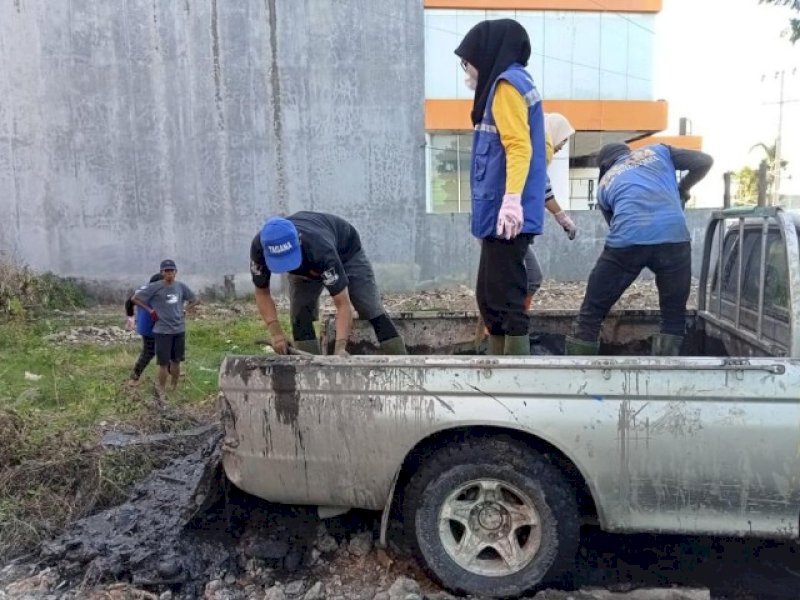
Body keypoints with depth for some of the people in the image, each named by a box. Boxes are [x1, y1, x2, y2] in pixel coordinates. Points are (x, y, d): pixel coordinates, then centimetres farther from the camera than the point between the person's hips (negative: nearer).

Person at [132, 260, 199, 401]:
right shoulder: (154, 287, -9)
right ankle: (161, 392, 13)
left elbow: (195, 300, 16)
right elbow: (135, 299, -1)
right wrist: (149, 310, -5)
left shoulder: (181, 286, 2)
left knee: (176, 361, 13)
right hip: (162, 331, -4)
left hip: (179, 330, 4)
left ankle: (174, 389, 29)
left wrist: (184, 311, 4)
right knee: (164, 363, -1)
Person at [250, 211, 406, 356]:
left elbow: (343, 305, -43)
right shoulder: (259, 247, -35)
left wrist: (340, 347, -54)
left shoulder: (320, 248, -47)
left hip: (345, 250, -3)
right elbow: (262, 292, -18)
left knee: (373, 312, -11)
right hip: (305, 263, 4)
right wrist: (276, 332, -29)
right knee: (300, 316, -14)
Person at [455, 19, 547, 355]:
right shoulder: (511, 85, 22)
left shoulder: (506, 84, -6)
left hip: (505, 214, -10)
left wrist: (512, 198, -28)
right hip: (499, 214, 10)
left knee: (506, 301, -7)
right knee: (490, 298, 14)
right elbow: (528, 146, 21)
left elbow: (519, 146, -18)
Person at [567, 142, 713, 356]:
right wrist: (682, 190, 37)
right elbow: (704, 161, 21)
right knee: (674, 317, 17)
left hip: (627, 241, 0)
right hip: (673, 237, 1)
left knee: (590, 315, 11)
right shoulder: (657, 151, 28)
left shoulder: (604, 183, 28)